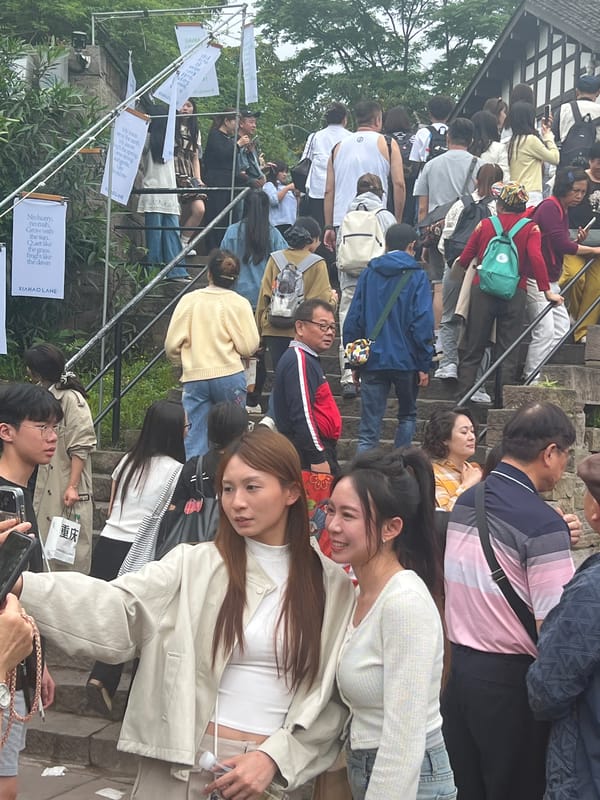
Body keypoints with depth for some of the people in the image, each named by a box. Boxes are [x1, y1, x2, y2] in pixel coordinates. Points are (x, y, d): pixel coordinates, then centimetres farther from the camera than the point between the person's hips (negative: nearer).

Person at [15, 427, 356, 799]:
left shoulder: (333, 585, -1)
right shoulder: (194, 565, -3)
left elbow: (334, 694, -1)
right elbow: (118, 609, -18)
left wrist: (274, 756, -13)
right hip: (185, 767, 0)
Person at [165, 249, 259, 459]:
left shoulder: (188, 300, 1)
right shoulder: (239, 304, -3)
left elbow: (172, 345, 1)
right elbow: (249, 347, -5)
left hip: (194, 378, 1)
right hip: (229, 376, -1)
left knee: (194, 438, 3)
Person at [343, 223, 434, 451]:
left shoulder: (368, 273, 6)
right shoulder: (416, 276, -4)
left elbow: (353, 319, 6)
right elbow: (423, 322, -10)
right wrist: (424, 365, -6)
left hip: (372, 361, 2)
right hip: (406, 360, -2)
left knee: (369, 428, 1)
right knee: (407, 415, 20)